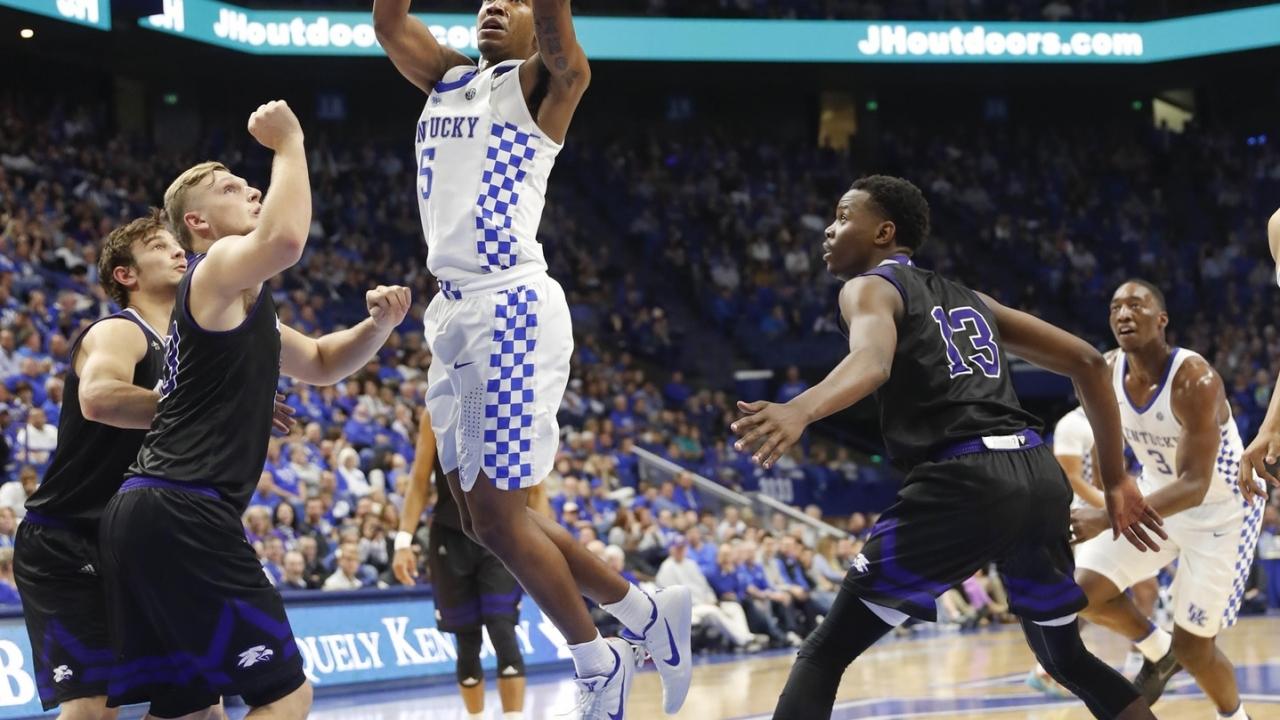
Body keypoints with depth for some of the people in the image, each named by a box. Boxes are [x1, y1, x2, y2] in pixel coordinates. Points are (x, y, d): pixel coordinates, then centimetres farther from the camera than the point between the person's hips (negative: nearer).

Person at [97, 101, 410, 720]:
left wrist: (378, 324, 17)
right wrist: (289, 144, -11)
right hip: (184, 513, -10)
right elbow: (285, 240, -26)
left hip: (144, 510, 10)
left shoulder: (237, 305, 27)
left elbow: (322, 363, 37)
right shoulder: (220, 266, -3)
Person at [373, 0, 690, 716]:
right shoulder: (448, 79, 19)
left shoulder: (544, 82, -2)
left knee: (497, 513, -8)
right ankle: (649, 614, 22)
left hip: (511, 309, -8)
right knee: (482, 516, 10)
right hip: (455, 310, 8)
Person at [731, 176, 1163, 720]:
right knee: (1066, 658, 27)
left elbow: (872, 361, -18)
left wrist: (798, 411, -37)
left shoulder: (870, 288, 8)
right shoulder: (970, 300, 30)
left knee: (823, 655, -2)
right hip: (1040, 475, 7)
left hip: (964, 481, -7)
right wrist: (1115, 480, 28)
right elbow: (1087, 362, 27)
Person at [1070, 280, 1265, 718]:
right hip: (1159, 500, 6)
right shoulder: (1109, 375, -13)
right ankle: (1159, 653, 18)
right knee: (1081, 590, -10)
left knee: (1193, 648, -3)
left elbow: (1194, 486, -39)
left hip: (1221, 512, -6)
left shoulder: (1195, 381, -33)